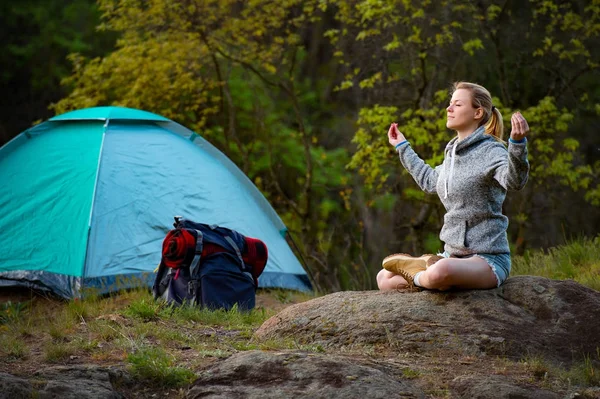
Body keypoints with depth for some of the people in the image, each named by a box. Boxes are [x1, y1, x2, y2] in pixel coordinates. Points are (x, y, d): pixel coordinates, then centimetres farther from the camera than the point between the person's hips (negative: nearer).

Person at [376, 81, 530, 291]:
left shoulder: (490, 151, -13)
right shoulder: (452, 153, 14)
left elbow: (514, 180, -35)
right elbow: (430, 181, 36)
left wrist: (517, 143, -52)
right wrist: (403, 148, 45)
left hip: (487, 258, -8)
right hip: (453, 254, 8)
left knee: (439, 272, -39)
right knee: (384, 279, 2)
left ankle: (417, 275, -8)